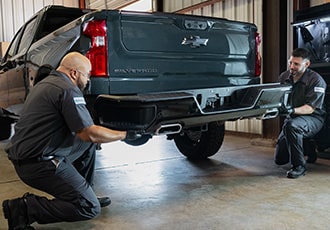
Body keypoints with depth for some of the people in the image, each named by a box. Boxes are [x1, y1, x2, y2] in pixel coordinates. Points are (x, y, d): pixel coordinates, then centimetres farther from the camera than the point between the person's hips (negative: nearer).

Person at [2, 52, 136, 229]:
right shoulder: (68, 90, -16)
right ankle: (25, 208, -9)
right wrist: (124, 135, -5)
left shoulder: (46, 82, 15)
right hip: (39, 164, -10)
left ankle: (84, 192, 23)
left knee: (88, 143, 19)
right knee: (90, 208, -7)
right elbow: (90, 133, -17)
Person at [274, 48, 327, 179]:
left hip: (313, 118, -6)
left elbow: (310, 108, -22)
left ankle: (299, 166, -26)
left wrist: (293, 110, -40)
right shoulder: (284, 76, 1)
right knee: (279, 159, 4)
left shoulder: (316, 80, -17)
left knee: (291, 125, -42)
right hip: (292, 118, 6)